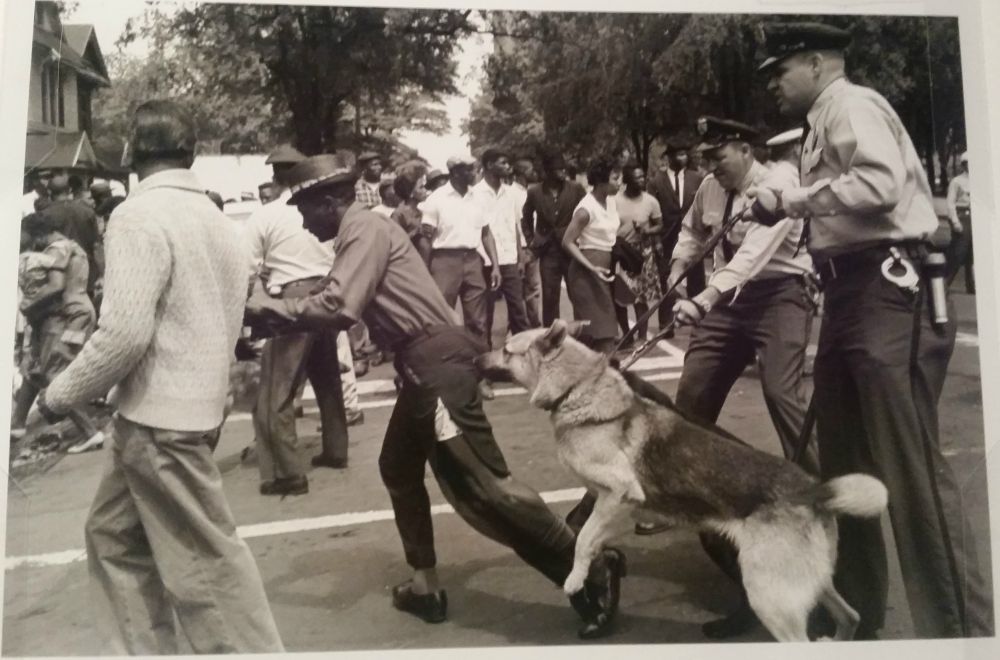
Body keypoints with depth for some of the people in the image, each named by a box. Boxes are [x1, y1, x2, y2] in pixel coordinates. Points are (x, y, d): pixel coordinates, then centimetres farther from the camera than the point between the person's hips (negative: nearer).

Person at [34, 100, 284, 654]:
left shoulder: (139, 215, -15)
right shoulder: (216, 219, 12)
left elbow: (125, 331, -23)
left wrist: (60, 394, -10)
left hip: (160, 416, -9)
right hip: (190, 401, 9)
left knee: (203, 560, 1)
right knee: (114, 535, 20)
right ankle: (142, 651, 29)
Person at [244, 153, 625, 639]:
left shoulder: (365, 229, -9)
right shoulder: (358, 235, 22)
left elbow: (339, 308, -20)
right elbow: (342, 305, 24)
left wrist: (271, 307, -7)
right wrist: (279, 317, 19)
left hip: (437, 361, -11)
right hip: (421, 365, 11)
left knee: (480, 482, -11)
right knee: (398, 469, 19)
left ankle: (590, 571, -5)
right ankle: (425, 586, 30)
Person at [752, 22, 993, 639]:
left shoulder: (852, 103, -6)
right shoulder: (823, 122, 22)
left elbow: (881, 183, -23)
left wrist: (790, 199, -12)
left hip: (888, 289, -10)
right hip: (852, 291, 10)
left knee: (911, 464, -10)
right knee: (845, 458, 13)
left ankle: (962, 626, 2)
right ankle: (857, 609, 27)